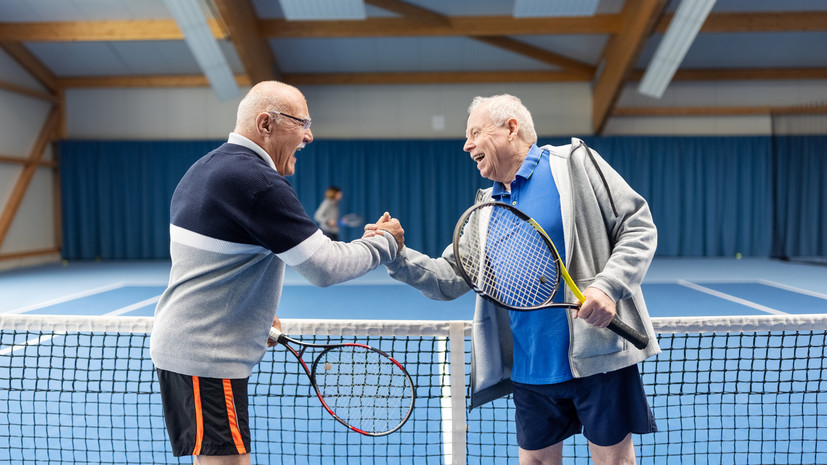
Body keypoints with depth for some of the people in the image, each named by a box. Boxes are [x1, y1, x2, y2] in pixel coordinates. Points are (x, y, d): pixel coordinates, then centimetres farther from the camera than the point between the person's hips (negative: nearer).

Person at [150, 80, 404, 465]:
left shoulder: (205, 168, 12)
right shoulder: (258, 181, -20)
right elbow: (325, 266, -21)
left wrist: (253, 314, 20)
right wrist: (384, 243, -6)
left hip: (181, 344, 10)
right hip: (206, 359, -10)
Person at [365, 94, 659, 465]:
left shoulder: (573, 163, -4)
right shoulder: (486, 206, 12)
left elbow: (638, 227, -6)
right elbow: (450, 278, 8)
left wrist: (606, 285, -20)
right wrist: (398, 256, -7)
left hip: (596, 354, -5)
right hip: (530, 370, 5)